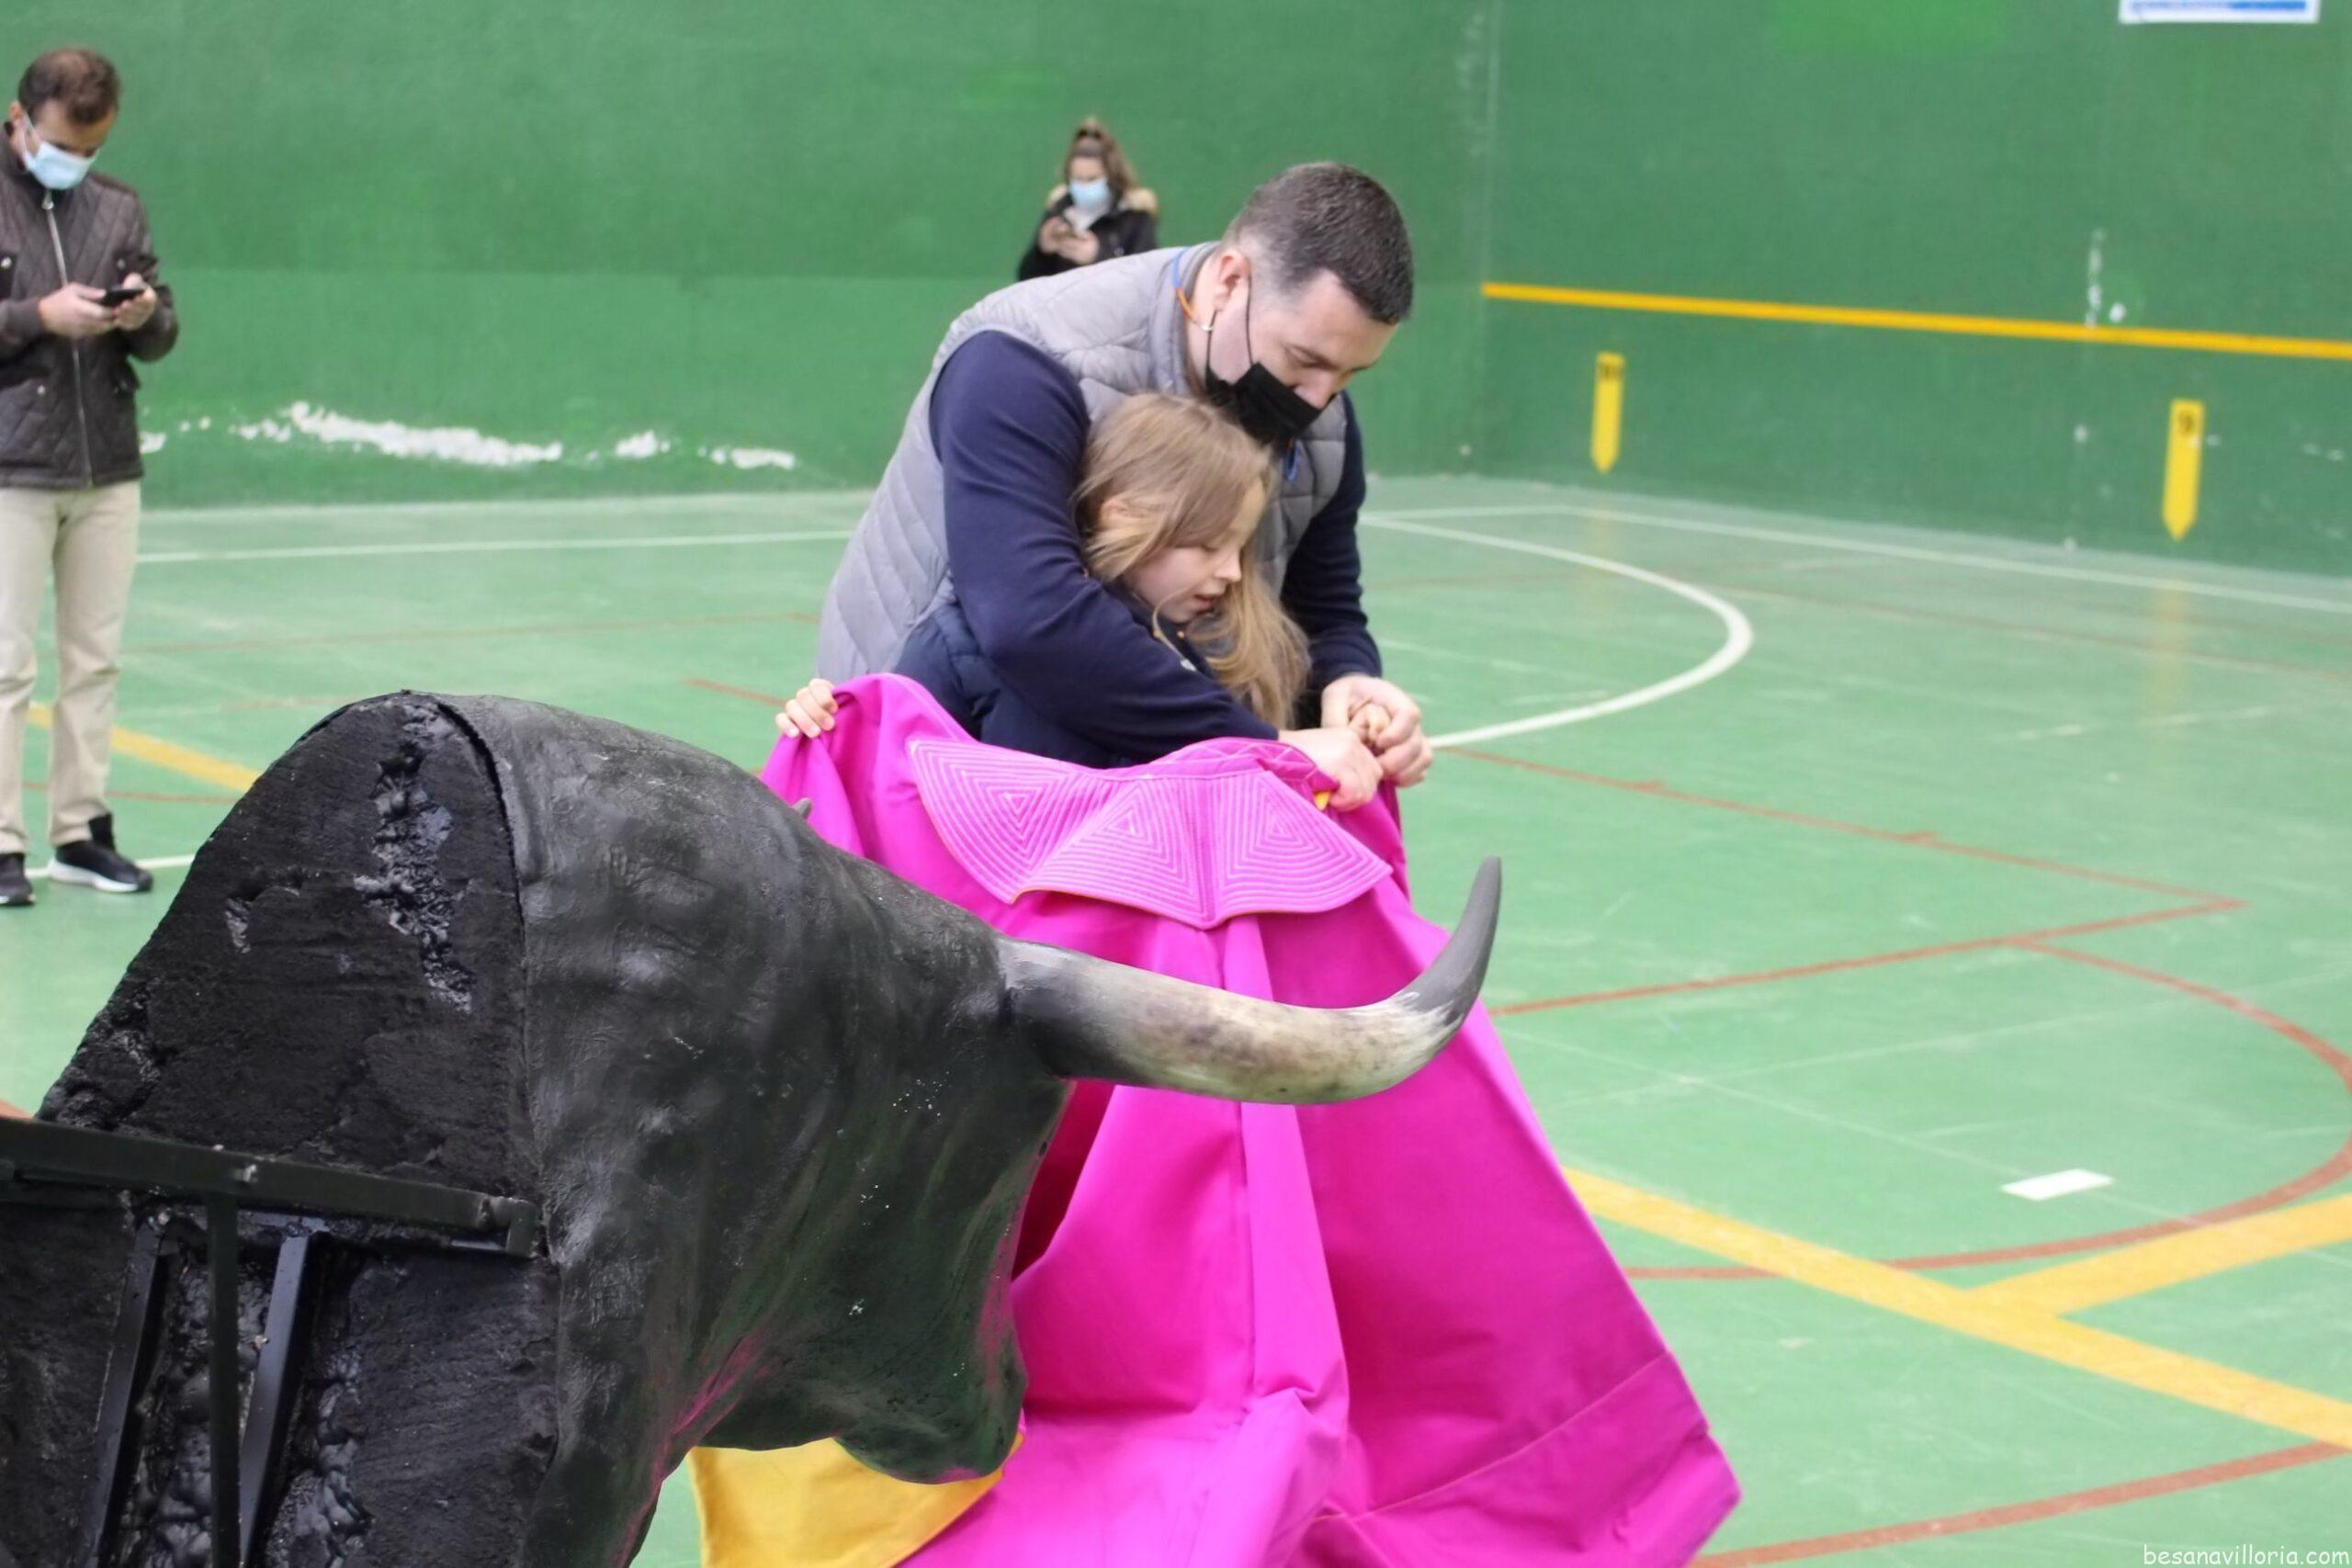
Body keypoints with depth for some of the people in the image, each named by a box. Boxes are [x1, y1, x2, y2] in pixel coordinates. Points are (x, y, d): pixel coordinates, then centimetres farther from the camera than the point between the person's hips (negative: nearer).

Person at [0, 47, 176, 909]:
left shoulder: (119, 208, 10)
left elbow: (161, 335, 11)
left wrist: (146, 314, -10)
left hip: (108, 472, 5)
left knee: (95, 659, 8)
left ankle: (81, 831, 17)